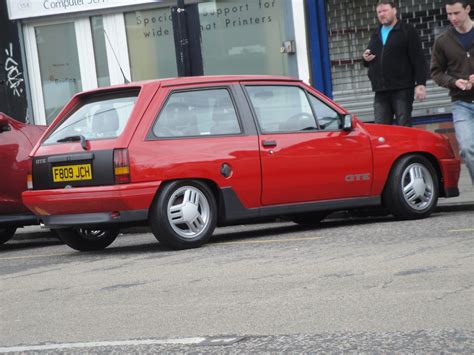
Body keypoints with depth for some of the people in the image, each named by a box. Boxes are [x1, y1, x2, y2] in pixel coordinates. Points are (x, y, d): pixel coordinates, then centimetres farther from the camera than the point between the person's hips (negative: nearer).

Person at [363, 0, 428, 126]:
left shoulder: (407, 31, 1)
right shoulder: (376, 35, 21)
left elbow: (419, 59, -5)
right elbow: (369, 62, 30)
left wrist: (420, 84, -15)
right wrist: (365, 58, 5)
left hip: (402, 89, -6)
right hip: (381, 91, 6)